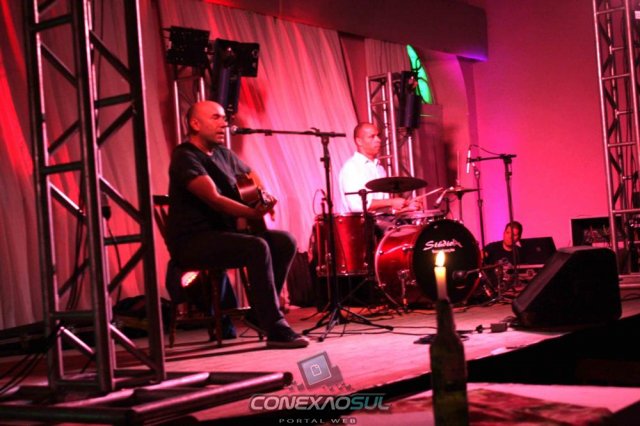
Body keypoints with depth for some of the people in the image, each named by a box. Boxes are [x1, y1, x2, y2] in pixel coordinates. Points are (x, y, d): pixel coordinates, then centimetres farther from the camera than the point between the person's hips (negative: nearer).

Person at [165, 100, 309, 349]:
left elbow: (251, 175, 29)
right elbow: (214, 199, -23)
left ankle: (260, 313, -2)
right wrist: (254, 213, -22)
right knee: (257, 247, -31)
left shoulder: (223, 154, 14)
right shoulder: (185, 157, -12)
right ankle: (275, 329, -27)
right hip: (191, 241, -8)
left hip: (223, 233, 9)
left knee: (285, 241, -10)